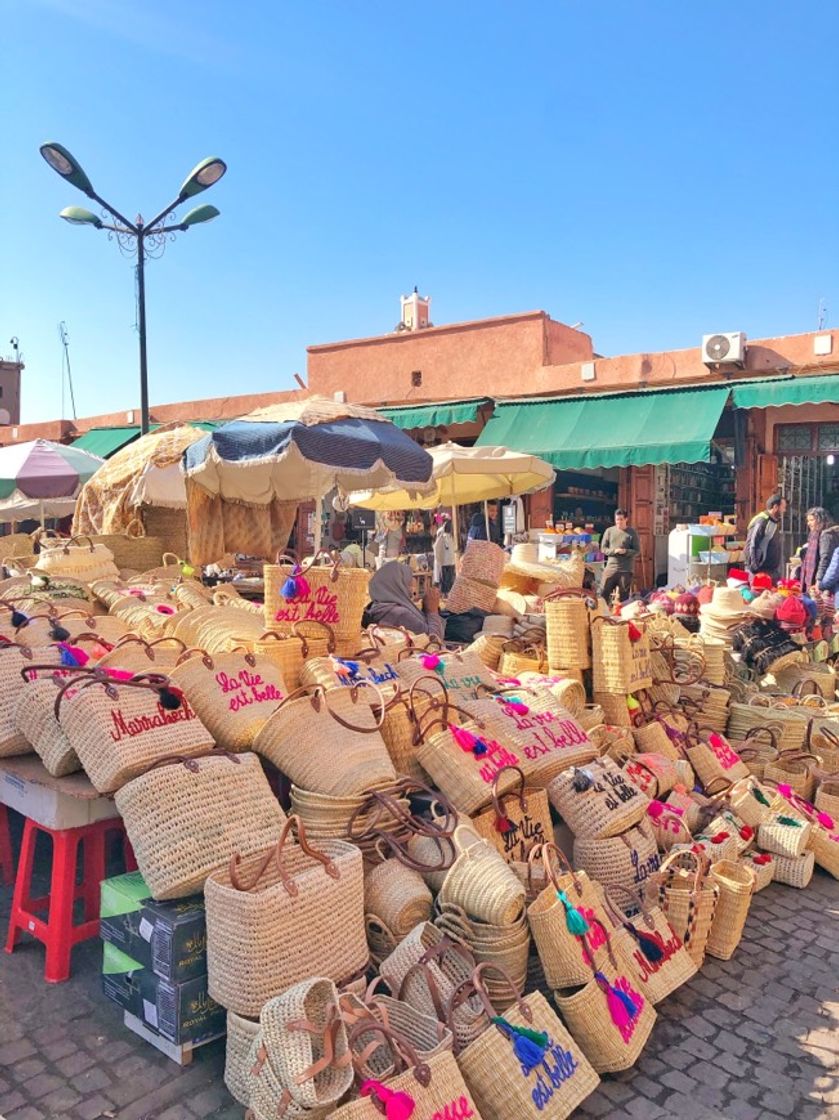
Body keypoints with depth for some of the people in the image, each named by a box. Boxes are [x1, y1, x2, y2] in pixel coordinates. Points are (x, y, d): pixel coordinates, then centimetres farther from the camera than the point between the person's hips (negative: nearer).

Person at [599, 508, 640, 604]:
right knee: (603, 593, -2)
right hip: (611, 567, 2)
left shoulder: (632, 533, 0)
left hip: (626, 570, -2)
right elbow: (603, 549, 5)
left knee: (624, 596, 5)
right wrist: (614, 550, -14)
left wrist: (625, 551, -19)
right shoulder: (609, 531, 5)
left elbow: (637, 551, -1)